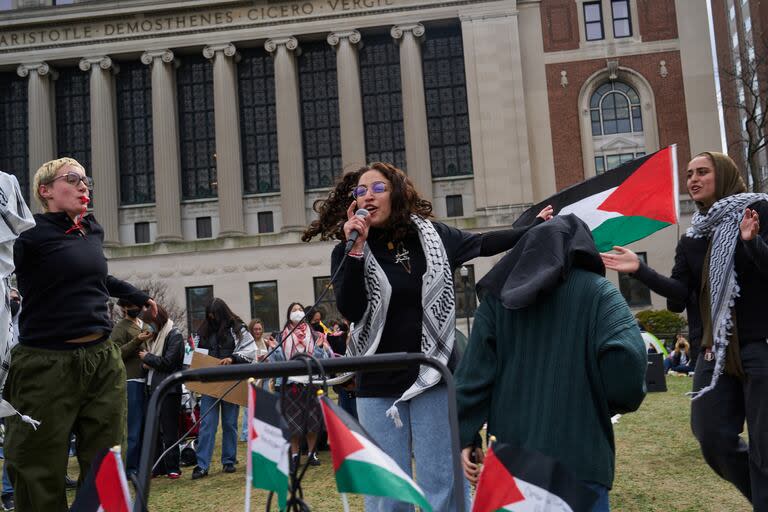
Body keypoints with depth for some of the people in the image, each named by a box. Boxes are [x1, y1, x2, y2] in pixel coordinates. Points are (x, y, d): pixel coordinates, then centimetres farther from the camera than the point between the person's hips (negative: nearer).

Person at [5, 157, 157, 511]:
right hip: (47, 365, -6)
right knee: (40, 478, 2)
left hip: (103, 362, 6)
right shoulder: (30, 234, -5)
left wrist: (139, 297, 44)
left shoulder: (93, 231, 15)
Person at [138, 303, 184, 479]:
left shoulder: (175, 335, -7)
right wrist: (146, 363, -2)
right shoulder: (156, 336, 16)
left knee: (169, 431, -2)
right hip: (154, 388, 8)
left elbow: (168, 362, -16)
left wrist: (147, 357, -7)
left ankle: (172, 467, 4)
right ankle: (158, 467, 16)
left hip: (169, 390, -8)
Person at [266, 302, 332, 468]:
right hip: (290, 383, 0)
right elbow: (278, 360, 3)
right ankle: (294, 455, 10)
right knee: (293, 419, 1)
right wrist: (275, 348, -13)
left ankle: (312, 453, 14)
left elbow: (323, 358, 1)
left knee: (312, 418, 3)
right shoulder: (282, 336, 7)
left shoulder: (314, 335, 7)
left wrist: (319, 346, -17)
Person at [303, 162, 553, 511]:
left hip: (433, 376, 0)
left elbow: (481, 244, 16)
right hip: (378, 384, 0)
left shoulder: (432, 236, 2)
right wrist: (356, 250, -20)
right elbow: (350, 311, -14)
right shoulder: (347, 252, -1)